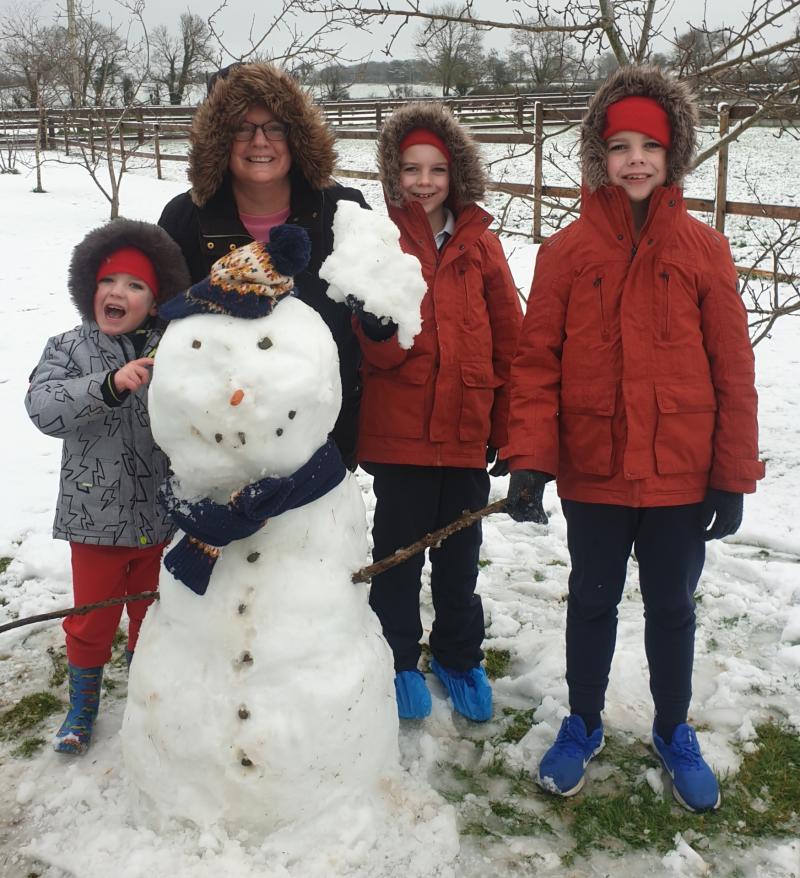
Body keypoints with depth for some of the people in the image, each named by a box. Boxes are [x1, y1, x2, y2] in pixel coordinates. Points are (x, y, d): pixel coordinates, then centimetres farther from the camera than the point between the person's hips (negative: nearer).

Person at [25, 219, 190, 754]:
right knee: (91, 621, 15)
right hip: (97, 517, -1)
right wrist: (110, 384, -36)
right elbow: (44, 407, -24)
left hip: (164, 517, 1)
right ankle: (82, 709, 39)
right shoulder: (69, 349, -7)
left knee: (153, 615, 20)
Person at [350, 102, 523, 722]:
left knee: (460, 554, 15)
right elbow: (373, 354, -7)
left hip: (468, 430, 2)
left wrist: (507, 427, 4)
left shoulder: (480, 244, 3)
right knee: (399, 552, 10)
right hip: (398, 430, -2)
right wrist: (377, 333, -30)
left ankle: (459, 657, 35)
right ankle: (401, 659, 29)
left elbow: (509, 340, 5)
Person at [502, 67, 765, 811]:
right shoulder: (567, 250, -5)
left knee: (671, 607, 16)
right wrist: (528, 461, -13)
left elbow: (732, 372, -3)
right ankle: (583, 723, 38)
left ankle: (673, 732, 38)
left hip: (680, 473, 0)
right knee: (592, 601, 17)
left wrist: (733, 478, -3)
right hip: (591, 472, 0)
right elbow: (536, 362, -5)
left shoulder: (704, 249, -5)